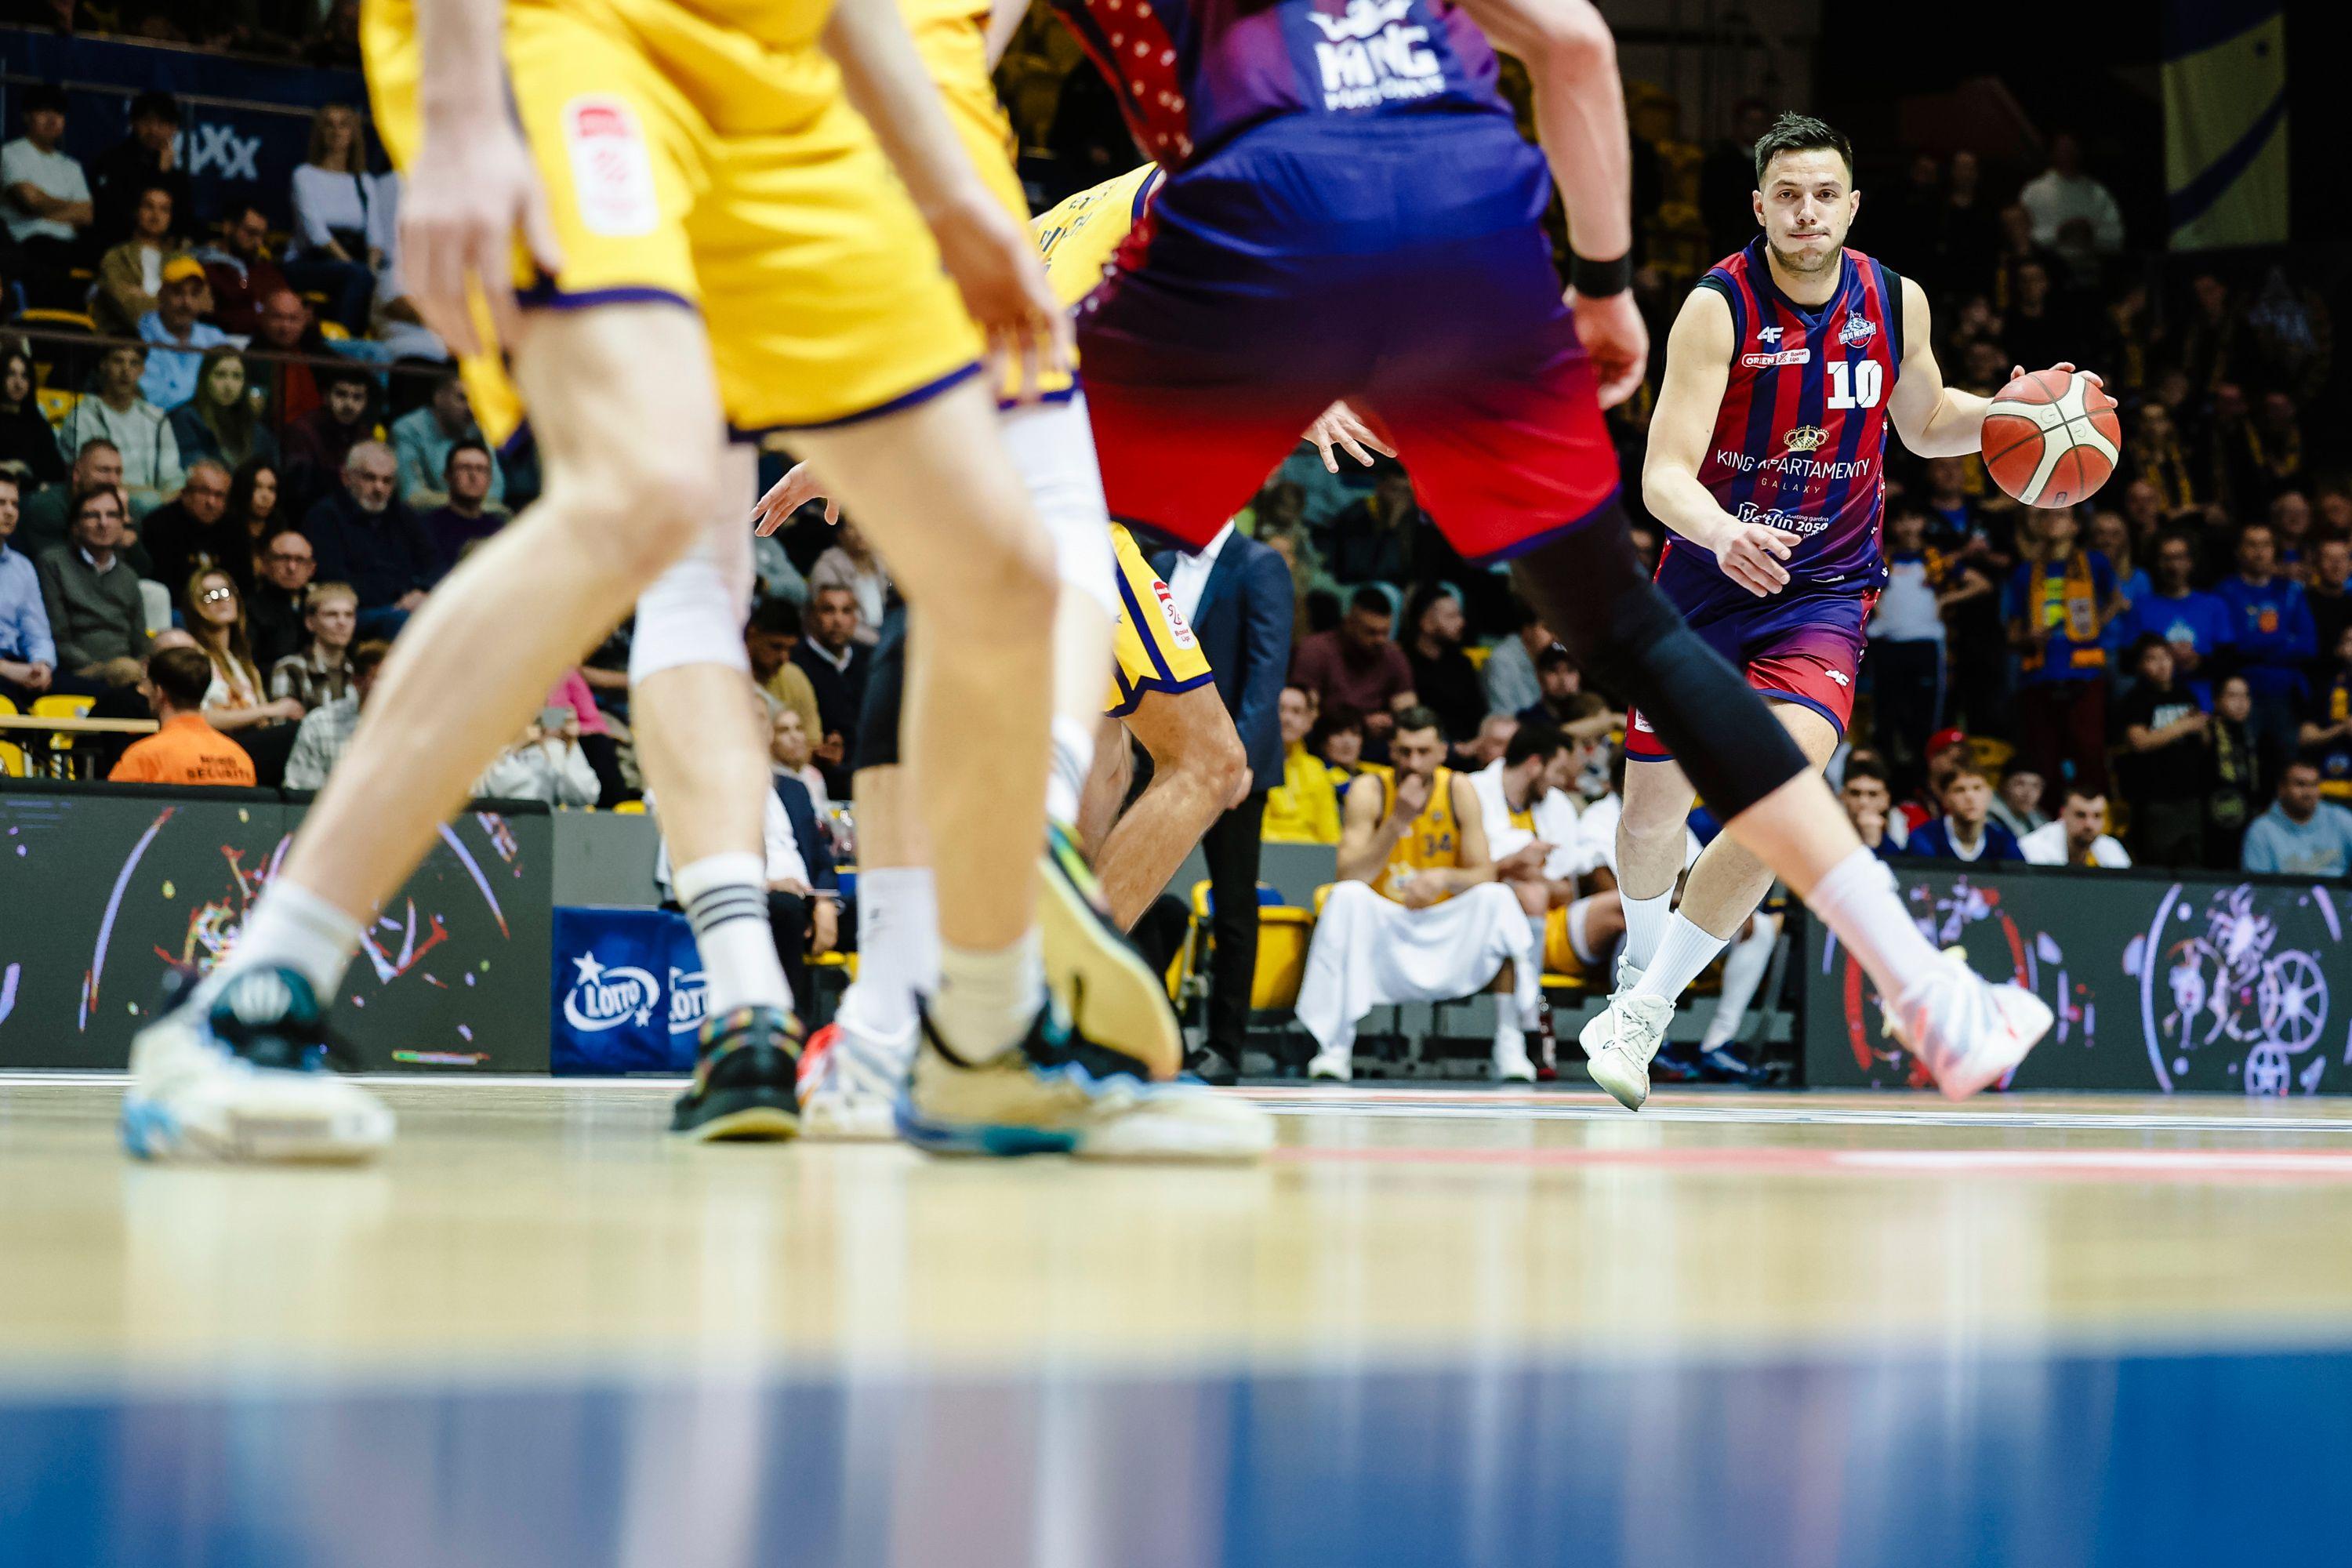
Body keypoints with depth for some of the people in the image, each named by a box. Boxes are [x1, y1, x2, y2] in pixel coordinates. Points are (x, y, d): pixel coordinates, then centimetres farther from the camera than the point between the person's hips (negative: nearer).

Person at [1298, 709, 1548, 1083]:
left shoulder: (1459, 790, -5)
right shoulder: (1369, 795, -9)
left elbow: (1484, 875, -6)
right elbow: (1349, 877, -20)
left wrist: (1445, 877, -28)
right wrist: (1398, 822, -29)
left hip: (1448, 937, 1)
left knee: (1498, 897, -24)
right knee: (1346, 897, -30)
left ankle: (1510, 1044, -25)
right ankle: (1336, 1046, -29)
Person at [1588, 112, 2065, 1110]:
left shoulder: (1896, 302, -5)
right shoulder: (1719, 307, -17)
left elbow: (1923, 424, 16)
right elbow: (1663, 476, -25)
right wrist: (1721, 533, -46)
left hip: (1825, 589, 1)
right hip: (1708, 575, -1)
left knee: (1781, 782, -25)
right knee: (1655, 810, 12)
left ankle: (1643, 1011, -14)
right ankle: (1643, 953, 48)